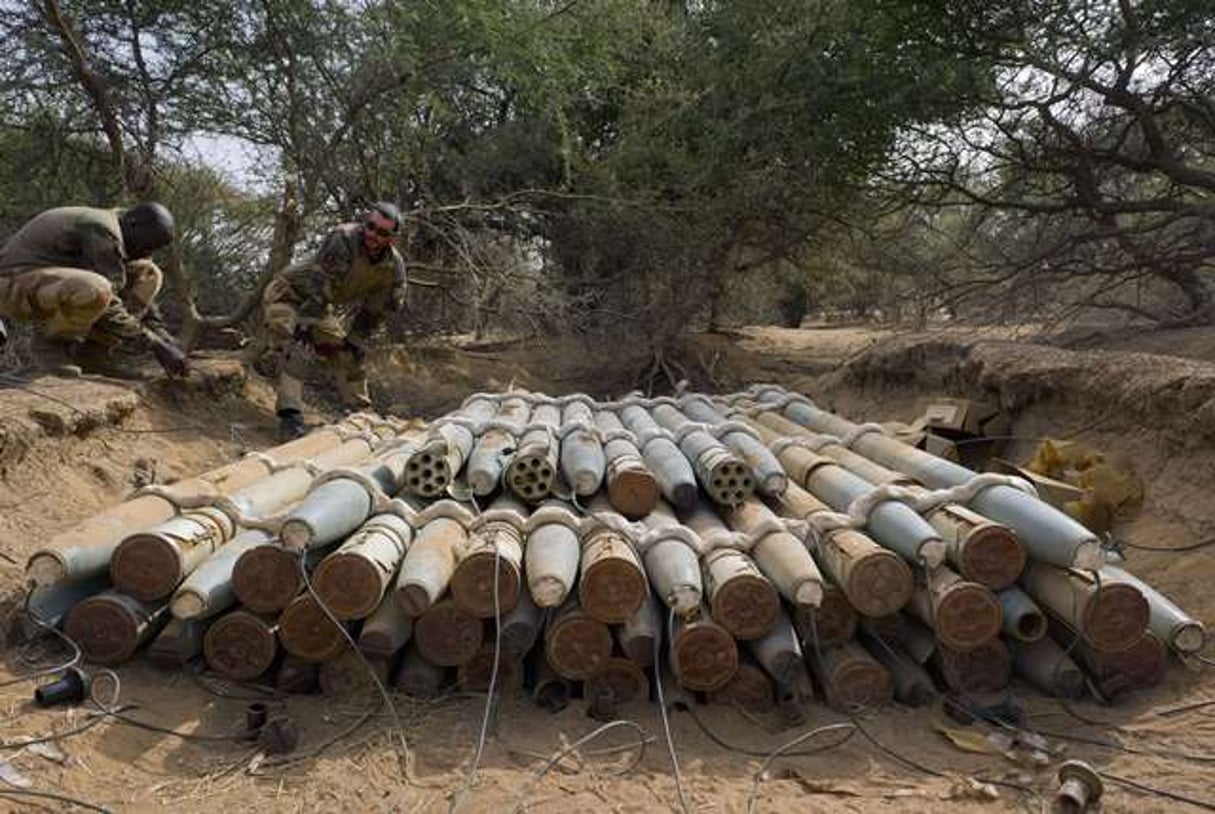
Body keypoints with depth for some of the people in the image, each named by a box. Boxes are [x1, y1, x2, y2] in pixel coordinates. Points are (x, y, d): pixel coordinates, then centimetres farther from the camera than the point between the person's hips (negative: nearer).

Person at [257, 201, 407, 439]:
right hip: (287, 294, -7)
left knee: (346, 352, 11)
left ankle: (362, 412, 26)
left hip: (321, 306, 7)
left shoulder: (393, 266, -12)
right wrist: (305, 323, -38)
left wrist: (357, 338, 0)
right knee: (294, 346, -29)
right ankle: (289, 412, -28)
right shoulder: (342, 238, -32)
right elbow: (319, 283, -36)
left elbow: (376, 309, 1)